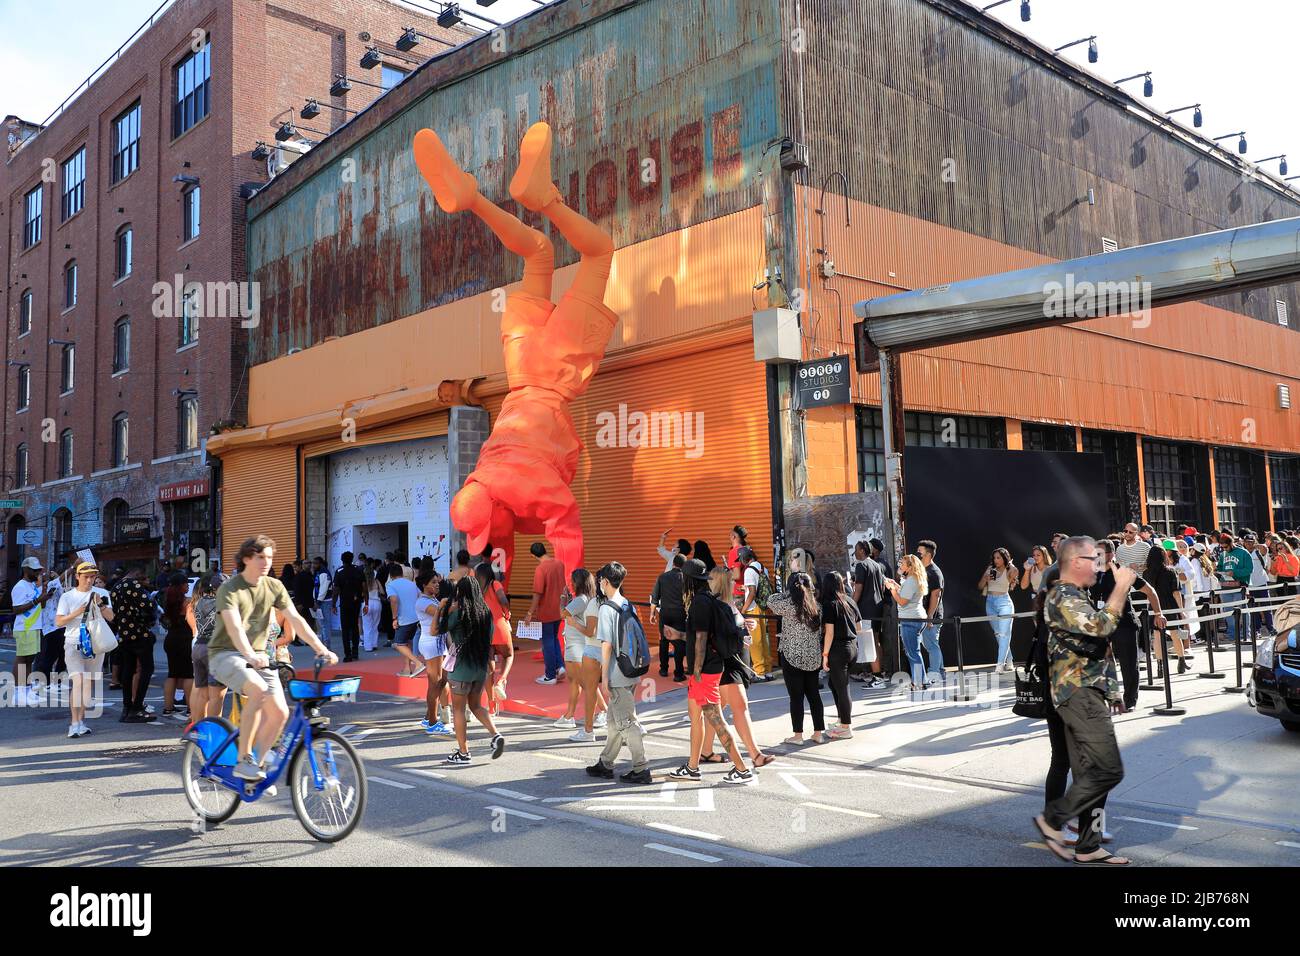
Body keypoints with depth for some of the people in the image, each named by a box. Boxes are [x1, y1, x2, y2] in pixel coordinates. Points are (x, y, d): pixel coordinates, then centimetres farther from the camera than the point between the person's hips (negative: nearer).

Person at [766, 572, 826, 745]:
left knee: (796, 696, 1)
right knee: (814, 694, 13)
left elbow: (771, 601, -1)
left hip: (792, 657, -5)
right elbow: (821, 633, 6)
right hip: (813, 658, 5)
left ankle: (798, 735, 6)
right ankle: (818, 732, 17)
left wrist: (789, 592, 2)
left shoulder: (790, 606, -15)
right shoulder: (816, 606, 2)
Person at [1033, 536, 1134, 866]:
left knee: (1089, 774, 11)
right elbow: (1101, 626, -28)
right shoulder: (1063, 597, -13)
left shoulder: (1075, 597, 21)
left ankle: (1088, 848, 16)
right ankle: (1052, 819, -2)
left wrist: (1111, 690, 28)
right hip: (1080, 694, -10)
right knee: (1108, 770, -12)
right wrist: (1122, 587, -17)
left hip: (1085, 695, 10)